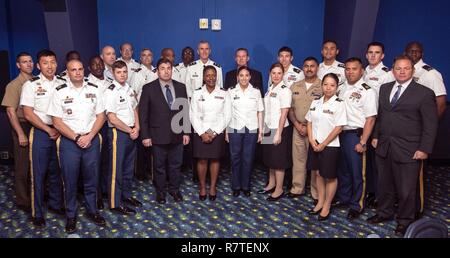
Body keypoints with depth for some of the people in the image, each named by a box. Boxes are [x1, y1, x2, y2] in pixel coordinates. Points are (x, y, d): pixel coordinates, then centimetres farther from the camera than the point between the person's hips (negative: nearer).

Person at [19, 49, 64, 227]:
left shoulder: (62, 84, 6)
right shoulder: (31, 85, -4)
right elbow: (28, 113, -8)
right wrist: (49, 130, -9)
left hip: (60, 132, 3)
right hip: (40, 133, -3)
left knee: (57, 171, 12)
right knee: (39, 173, 2)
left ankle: (55, 204, 29)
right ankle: (37, 213, 15)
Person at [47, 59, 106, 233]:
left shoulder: (94, 90, 3)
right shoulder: (60, 92, -3)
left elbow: (100, 116, 3)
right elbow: (57, 121, -5)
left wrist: (89, 137, -9)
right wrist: (76, 138, -12)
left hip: (92, 139, 2)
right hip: (69, 141, -2)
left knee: (91, 178, 10)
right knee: (70, 180, 6)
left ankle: (92, 210, 26)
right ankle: (71, 215, 22)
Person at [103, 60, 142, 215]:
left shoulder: (130, 90, 9)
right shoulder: (110, 92, -13)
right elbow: (112, 118, -17)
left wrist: (136, 128, 0)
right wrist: (129, 131, -12)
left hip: (132, 133, 7)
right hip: (118, 133, -7)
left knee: (129, 167, 17)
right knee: (116, 169, 1)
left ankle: (126, 195, 32)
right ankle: (115, 203, 11)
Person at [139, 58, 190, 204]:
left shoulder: (181, 87, 4)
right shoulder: (149, 88, -4)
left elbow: (185, 111, 7)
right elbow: (143, 113, -4)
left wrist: (186, 132, 3)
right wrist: (145, 135, -8)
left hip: (177, 134, 3)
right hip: (158, 135, -2)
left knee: (176, 164, 14)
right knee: (159, 166, 11)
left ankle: (174, 189, 32)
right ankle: (160, 191, 29)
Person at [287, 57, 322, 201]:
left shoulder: (323, 86, -5)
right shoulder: (295, 86, 10)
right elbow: (290, 108, 11)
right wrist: (297, 124, -2)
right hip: (298, 128, 4)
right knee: (298, 158, 9)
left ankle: (317, 193, 12)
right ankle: (297, 189, 21)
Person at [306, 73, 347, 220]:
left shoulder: (339, 104, -11)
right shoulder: (315, 103, 6)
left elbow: (338, 128, -14)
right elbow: (309, 122, 9)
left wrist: (323, 144, -13)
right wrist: (311, 140, -5)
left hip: (330, 146, -5)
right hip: (315, 144, 5)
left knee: (330, 176, 6)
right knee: (318, 174, 15)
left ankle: (326, 206, 21)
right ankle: (320, 202, 30)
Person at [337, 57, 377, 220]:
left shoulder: (367, 91, -9)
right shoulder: (341, 88, 8)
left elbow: (370, 119, -12)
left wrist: (362, 142, -16)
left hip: (355, 135, -5)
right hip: (339, 133, 6)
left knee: (357, 172, 4)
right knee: (343, 170, 17)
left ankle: (356, 206, 19)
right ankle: (343, 199, 34)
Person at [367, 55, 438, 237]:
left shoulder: (425, 93, -6)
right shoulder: (384, 88, 10)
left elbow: (431, 125, -7)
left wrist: (424, 149, -10)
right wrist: (376, 136, 12)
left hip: (408, 151, -4)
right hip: (384, 147, 5)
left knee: (406, 189, 6)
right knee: (384, 184, 17)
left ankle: (404, 220, 25)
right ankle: (384, 212, 36)